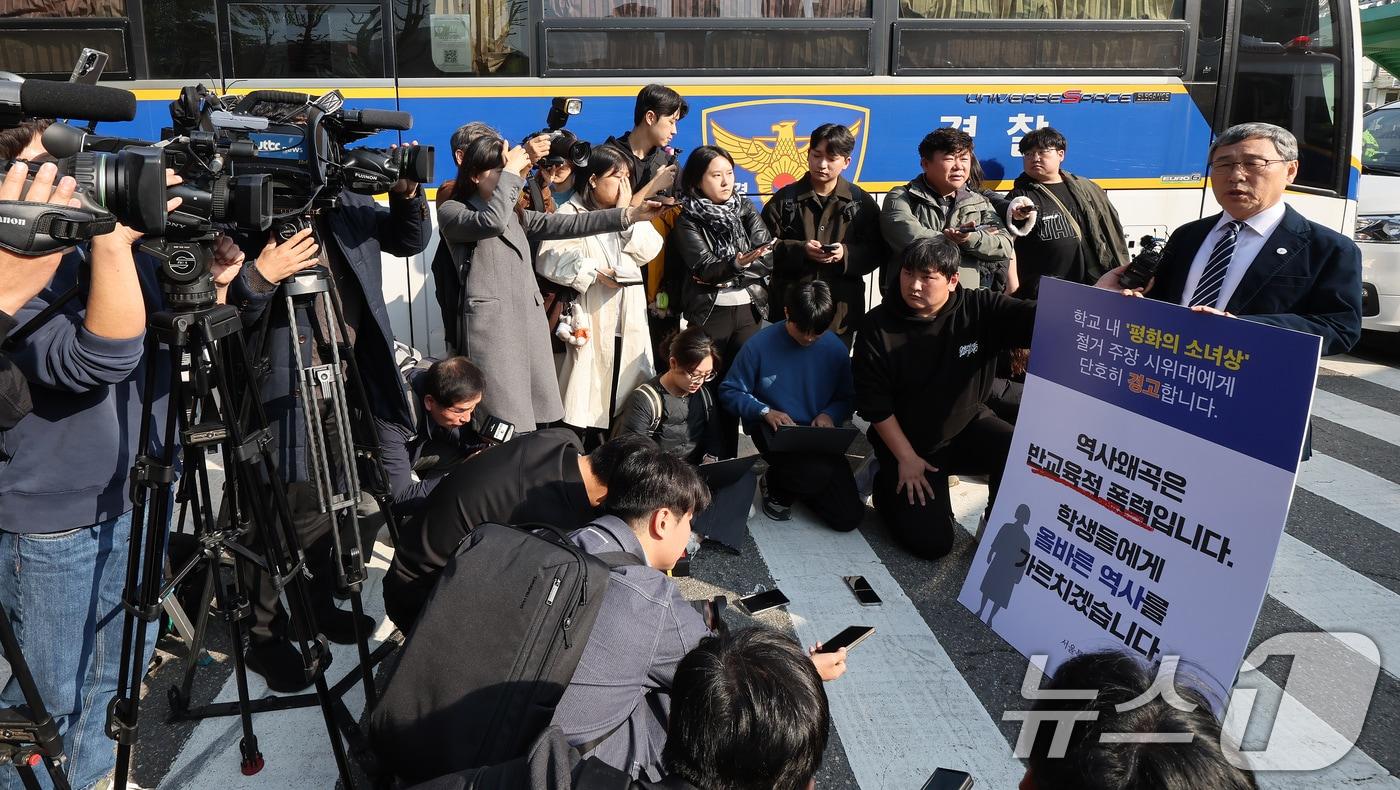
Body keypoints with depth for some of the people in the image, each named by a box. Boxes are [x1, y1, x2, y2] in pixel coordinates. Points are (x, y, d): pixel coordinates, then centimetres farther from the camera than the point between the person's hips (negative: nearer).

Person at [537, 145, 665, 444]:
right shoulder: (570, 214, -3)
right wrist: (596, 272, -17)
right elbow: (548, 260, -15)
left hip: (628, 322, 5)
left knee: (625, 389, 7)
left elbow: (648, 251, 2)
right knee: (588, 398, -4)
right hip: (590, 321, -5)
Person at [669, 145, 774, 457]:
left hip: (748, 310, 3)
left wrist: (726, 277, -13)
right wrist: (735, 263, -33)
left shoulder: (746, 208, 6)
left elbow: (769, 257, -2)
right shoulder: (688, 220, -2)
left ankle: (729, 460, 14)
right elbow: (704, 266, -14)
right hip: (708, 313, -3)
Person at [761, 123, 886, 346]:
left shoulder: (862, 202, 5)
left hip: (841, 310, 1)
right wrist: (800, 250, -15)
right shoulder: (786, 198, 3)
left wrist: (846, 254, -17)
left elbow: (877, 252, 3)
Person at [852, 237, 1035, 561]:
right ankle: (888, 484, 22)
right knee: (932, 543, -8)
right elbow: (874, 402, -13)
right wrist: (905, 457, -12)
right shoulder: (879, 326, -16)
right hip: (907, 441, -2)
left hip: (968, 426, 2)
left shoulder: (980, 309, -13)